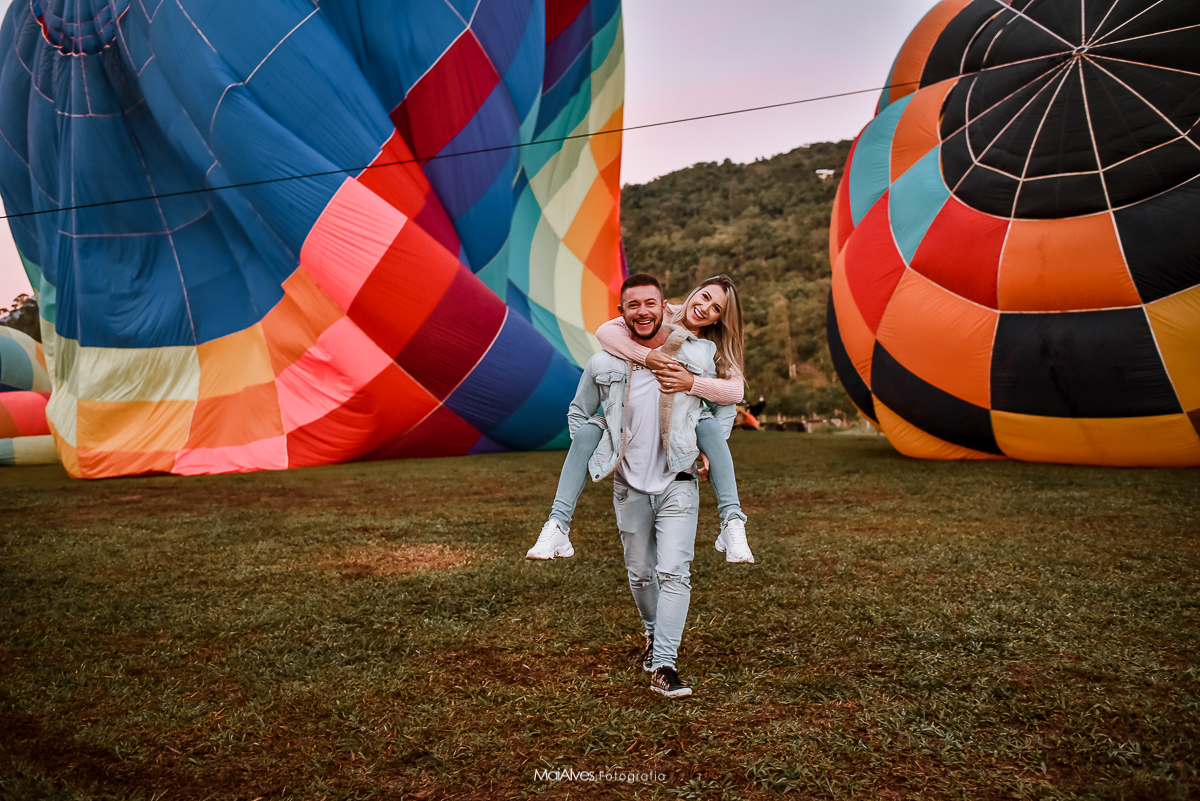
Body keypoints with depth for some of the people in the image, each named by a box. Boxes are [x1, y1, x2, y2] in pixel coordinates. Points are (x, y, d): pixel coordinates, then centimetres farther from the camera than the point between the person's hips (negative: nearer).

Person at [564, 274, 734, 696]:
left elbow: (726, 403, 12)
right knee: (640, 573, 15)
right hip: (630, 487, 2)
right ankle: (654, 633, 42)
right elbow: (579, 413, 13)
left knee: (674, 572, -12)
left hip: (678, 483, -2)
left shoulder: (698, 354, -5)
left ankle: (664, 665, -5)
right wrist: (592, 456, 4)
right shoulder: (604, 363, -4)